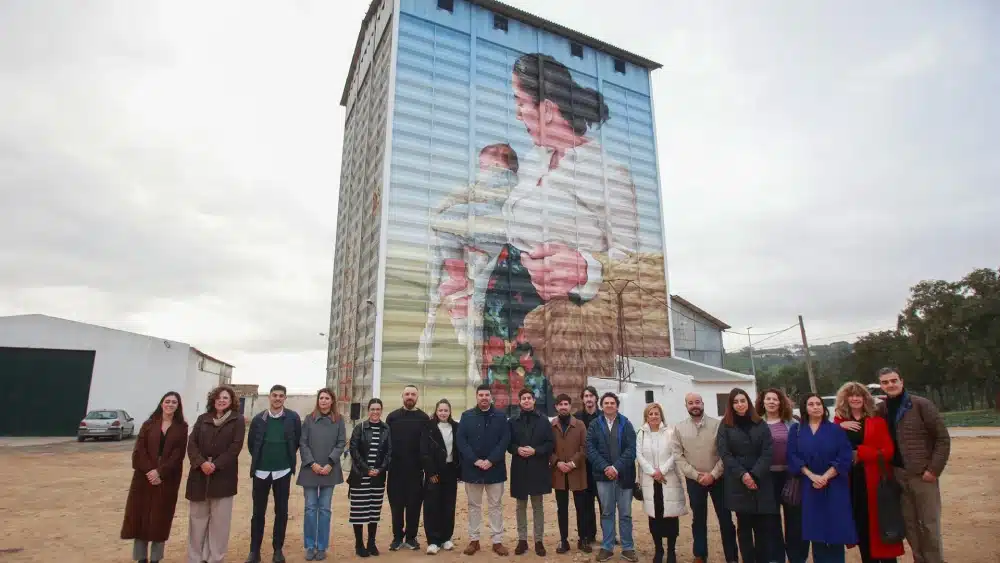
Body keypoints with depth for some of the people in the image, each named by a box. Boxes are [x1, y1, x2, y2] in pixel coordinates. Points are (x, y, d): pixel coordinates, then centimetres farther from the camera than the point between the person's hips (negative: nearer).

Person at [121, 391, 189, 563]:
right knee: (141, 514, 3)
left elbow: (178, 454, -5)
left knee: (161, 517, 4)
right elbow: (139, 450, -3)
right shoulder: (149, 424, 5)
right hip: (144, 476, 1)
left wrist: (160, 472, -16)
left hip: (167, 479, -1)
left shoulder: (181, 428, 1)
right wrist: (149, 471, -15)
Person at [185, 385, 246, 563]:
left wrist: (216, 465, -16)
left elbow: (235, 447, -7)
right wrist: (201, 463, -14)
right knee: (197, 518, 10)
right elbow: (192, 443, 2)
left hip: (223, 476, -3)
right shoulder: (202, 419, 10)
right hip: (199, 474, 3)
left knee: (219, 520, 3)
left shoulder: (237, 421, 0)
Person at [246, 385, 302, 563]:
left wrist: (288, 458, 6)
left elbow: (297, 441, 4)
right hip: (261, 472, 1)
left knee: (281, 512, 7)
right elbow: (251, 443, 11)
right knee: (258, 512, 8)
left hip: (283, 472, -1)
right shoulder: (259, 419, -1)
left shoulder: (293, 418, -5)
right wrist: (259, 459, 12)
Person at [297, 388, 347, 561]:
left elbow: (341, 443, 0)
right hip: (310, 470, 0)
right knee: (310, 508, 4)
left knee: (325, 509, 6)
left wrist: (330, 464, -11)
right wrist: (312, 463, -11)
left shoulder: (339, 420, 3)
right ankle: (310, 546, 16)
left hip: (329, 470, 0)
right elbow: (302, 443, -1)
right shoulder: (309, 419, 3)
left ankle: (322, 546, 15)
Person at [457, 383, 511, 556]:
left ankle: (498, 541, 16)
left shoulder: (500, 417, 1)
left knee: (496, 506, 7)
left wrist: (491, 460, -15)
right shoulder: (467, 416, 1)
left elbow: (505, 440, -5)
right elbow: (461, 441, -5)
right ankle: (474, 540, 21)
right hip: (472, 468, 0)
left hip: (494, 469, 0)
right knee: (474, 505, 11)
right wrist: (475, 460, -14)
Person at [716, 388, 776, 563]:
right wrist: (742, 474, -13)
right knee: (744, 526, 4)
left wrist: (754, 475, -11)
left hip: (761, 482, 1)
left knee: (762, 526, 2)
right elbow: (725, 454, -2)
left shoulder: (760, 424, 8)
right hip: (738, 483, -1)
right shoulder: (725, 425, 4)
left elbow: (768, 452, -1)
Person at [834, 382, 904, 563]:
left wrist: (861, 453, -16)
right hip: (850, 481, 2)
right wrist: (838, 428, -15)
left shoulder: (877, 420, 0)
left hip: (874, 480, -2)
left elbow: (888, 451, -8)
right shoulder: (839, 421, 5)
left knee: (880, 524, 3)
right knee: (860, 525, 9)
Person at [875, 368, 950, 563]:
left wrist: (934, 469, -11)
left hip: (922, 474, -4)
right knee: (909, 523, 11)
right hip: (898, 475, 4)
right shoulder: (880, 409, 4)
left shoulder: (921, 405, -7)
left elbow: (943, 438, -7)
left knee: (929, 524, 3)